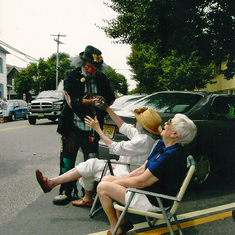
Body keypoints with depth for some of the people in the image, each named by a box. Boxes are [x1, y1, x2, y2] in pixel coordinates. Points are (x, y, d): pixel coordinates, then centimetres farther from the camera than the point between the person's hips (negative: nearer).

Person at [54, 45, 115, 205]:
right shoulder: (72, 76, -1)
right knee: (68, 159, 4)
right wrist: (92, 101, -19)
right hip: (73, 126, -2)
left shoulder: (101, 79, 7)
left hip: (92, 128, 2)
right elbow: (72, 100, -12)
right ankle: (66, 191, 17)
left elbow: (111, 98, 15)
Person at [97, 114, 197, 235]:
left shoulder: (171, 156, -29)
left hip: (153, 202, -10)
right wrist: (119, 180, -2)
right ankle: (122, 221, 16)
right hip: (149, 191, 10)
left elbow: (141, 182, -24)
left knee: (103, 187, -11)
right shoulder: (162, 144, 2)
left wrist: (116, 182, -10)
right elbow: (142, 170, 7)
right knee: (106, 179, 10)